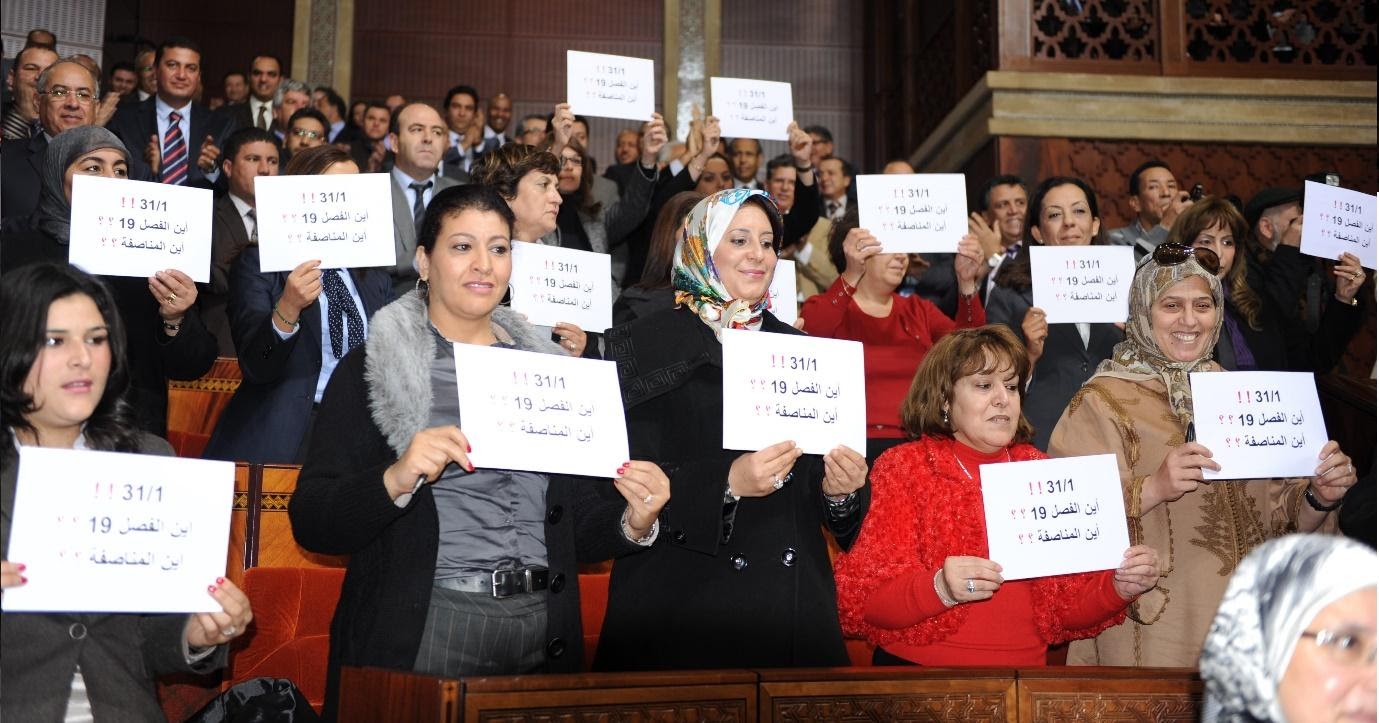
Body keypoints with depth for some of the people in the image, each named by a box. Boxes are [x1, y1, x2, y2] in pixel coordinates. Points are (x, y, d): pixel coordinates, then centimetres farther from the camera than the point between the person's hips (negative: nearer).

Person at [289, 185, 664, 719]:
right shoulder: (369, 369, -1)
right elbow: (311, 525, -8)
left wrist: (633, 523, -4)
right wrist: (395, 480, -24)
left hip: (543, 636, 4)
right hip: (420, 635, -4)